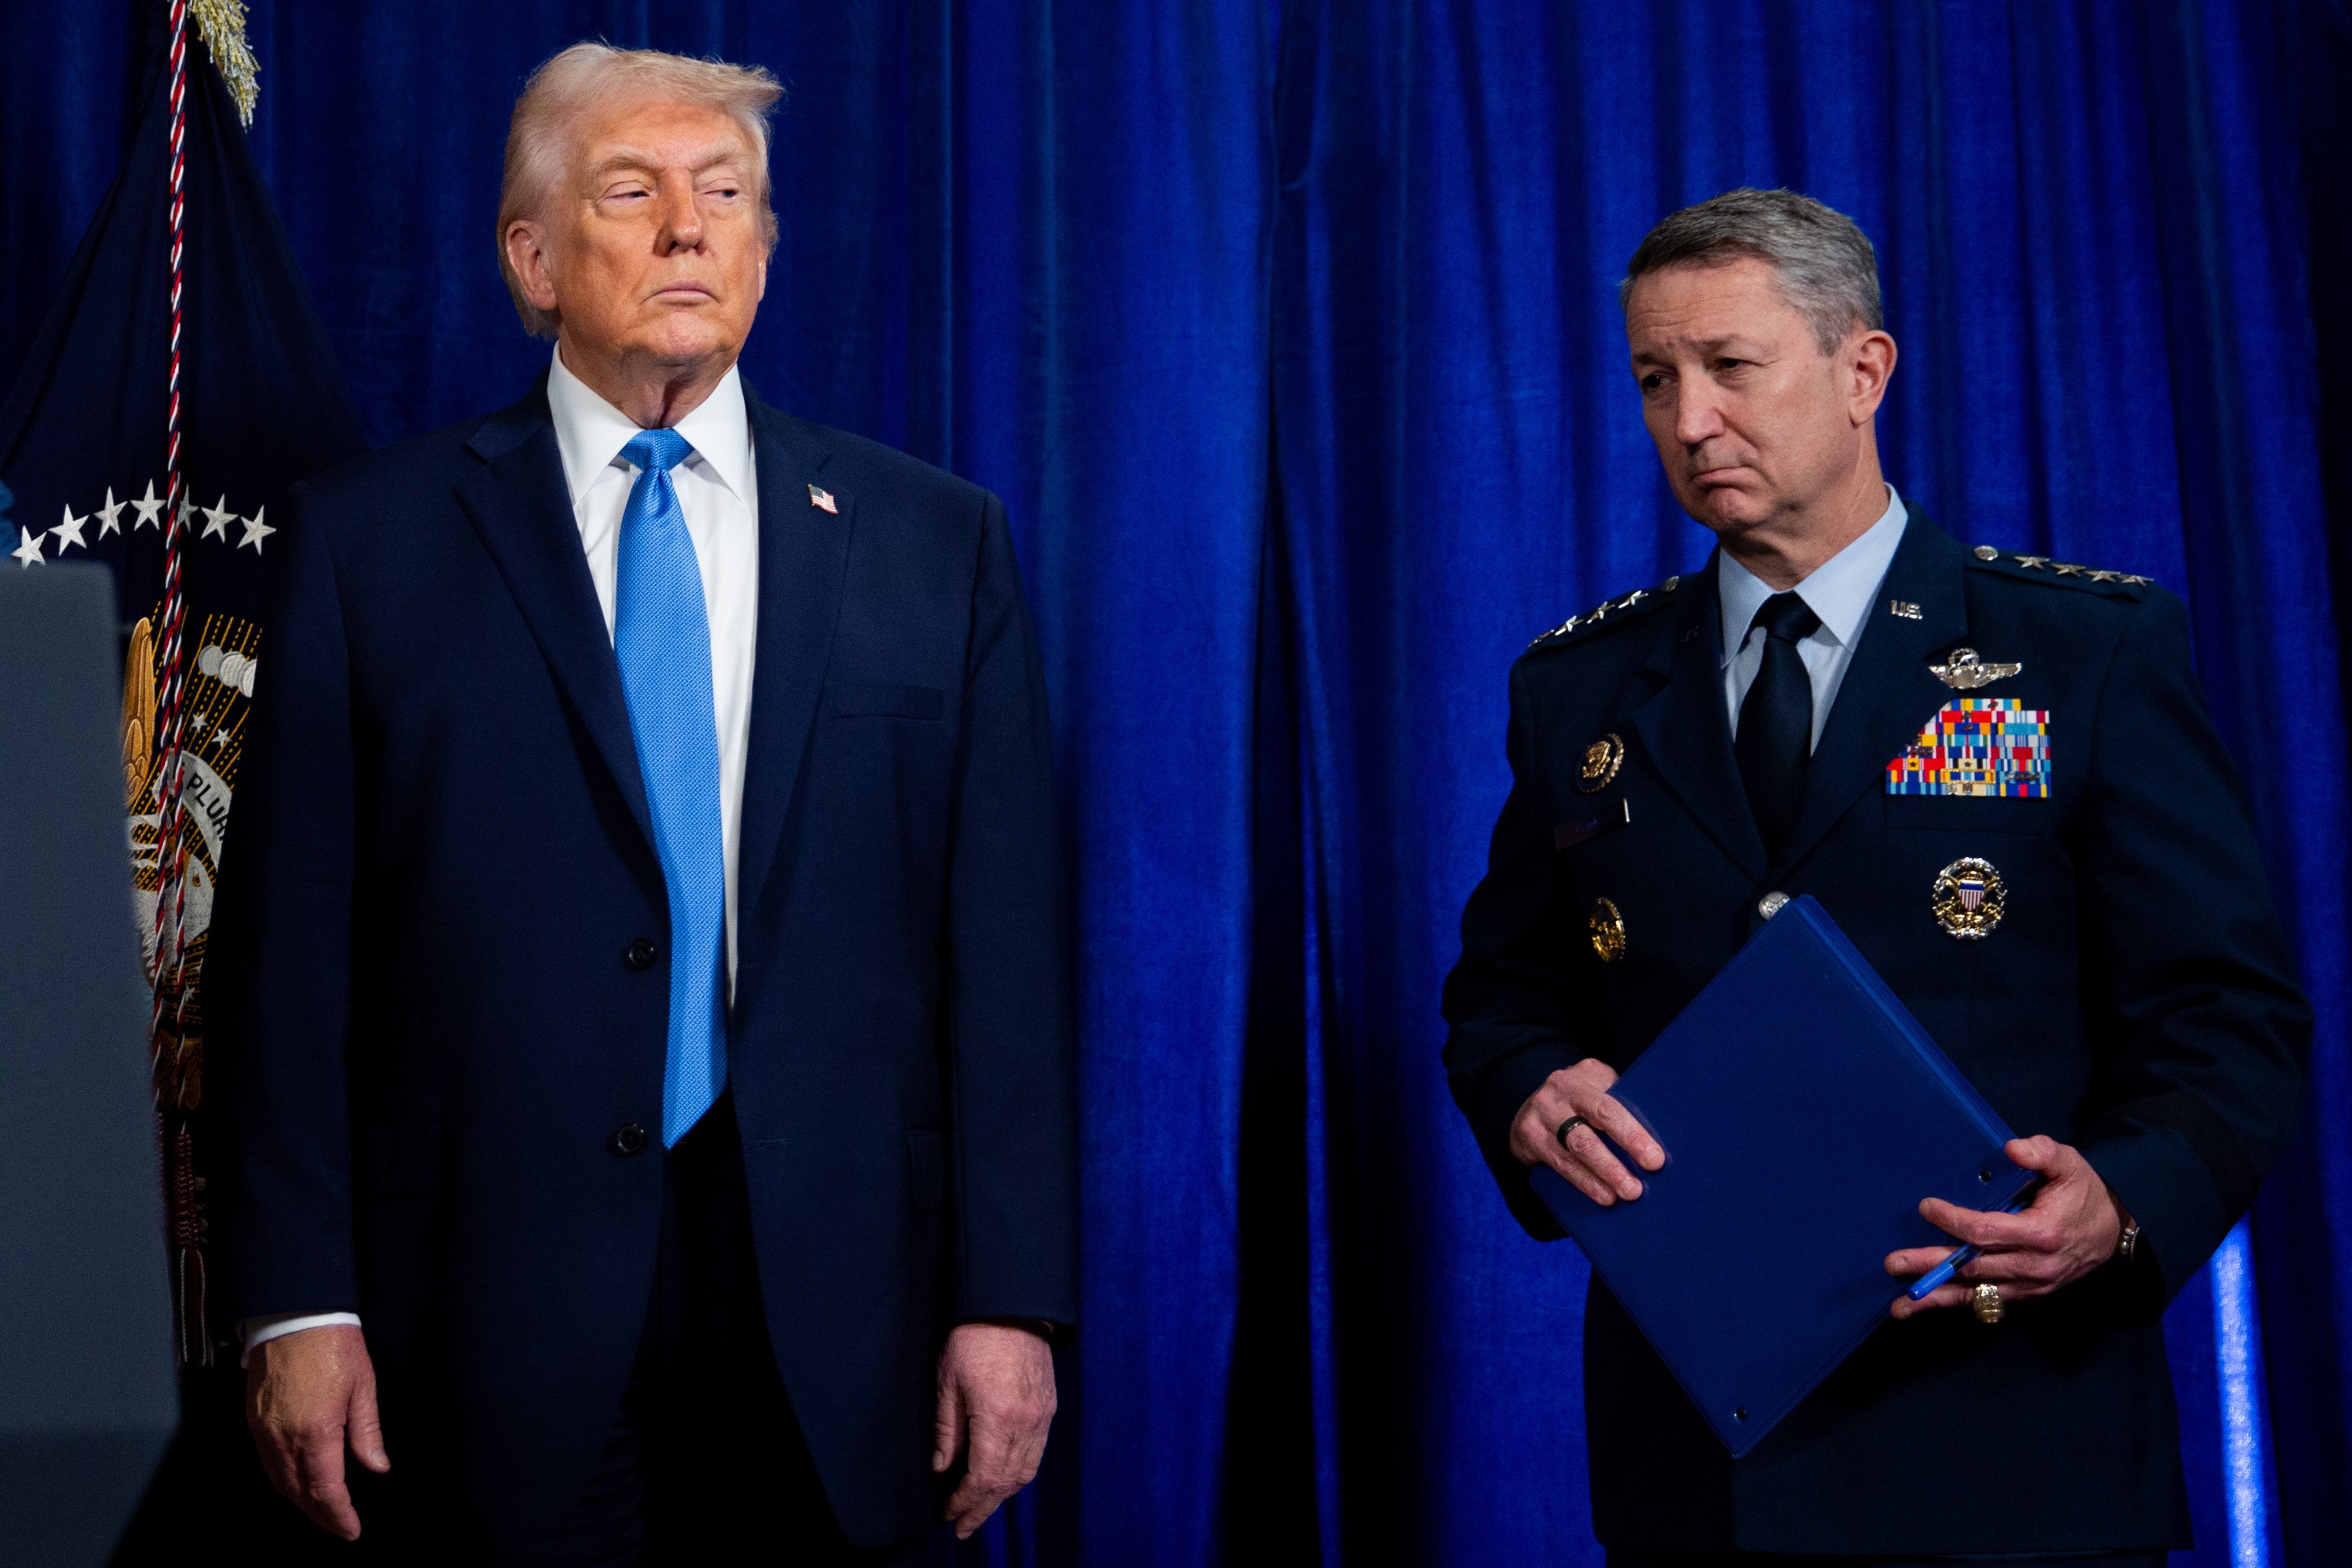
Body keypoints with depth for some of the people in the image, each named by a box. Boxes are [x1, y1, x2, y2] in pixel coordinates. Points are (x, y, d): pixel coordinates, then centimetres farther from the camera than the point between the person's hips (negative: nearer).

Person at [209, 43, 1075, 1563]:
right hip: (493, 1309, -1)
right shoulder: (371, 540, 4)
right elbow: (293, 944, 1)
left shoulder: (937, 542, 6)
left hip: (831, 1316, 1)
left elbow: (1004, 945, 3)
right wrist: (299, 1304, -5)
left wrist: (1013, 1299, -3)